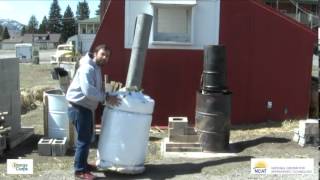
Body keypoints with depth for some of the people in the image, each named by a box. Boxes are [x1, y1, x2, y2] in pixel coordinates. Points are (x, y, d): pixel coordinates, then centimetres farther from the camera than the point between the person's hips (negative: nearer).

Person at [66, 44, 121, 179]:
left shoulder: (96, 68, 13)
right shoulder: (87, 68, -20)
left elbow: (98, 89, 20)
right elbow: (88, 91, -30)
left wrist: (108, 96, 7)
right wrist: (106, 98, -24)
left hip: (86, 107, 11)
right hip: (79, 107, -10)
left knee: (87, 137, 20)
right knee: (84, 139, -5)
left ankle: (83, 164, 33)